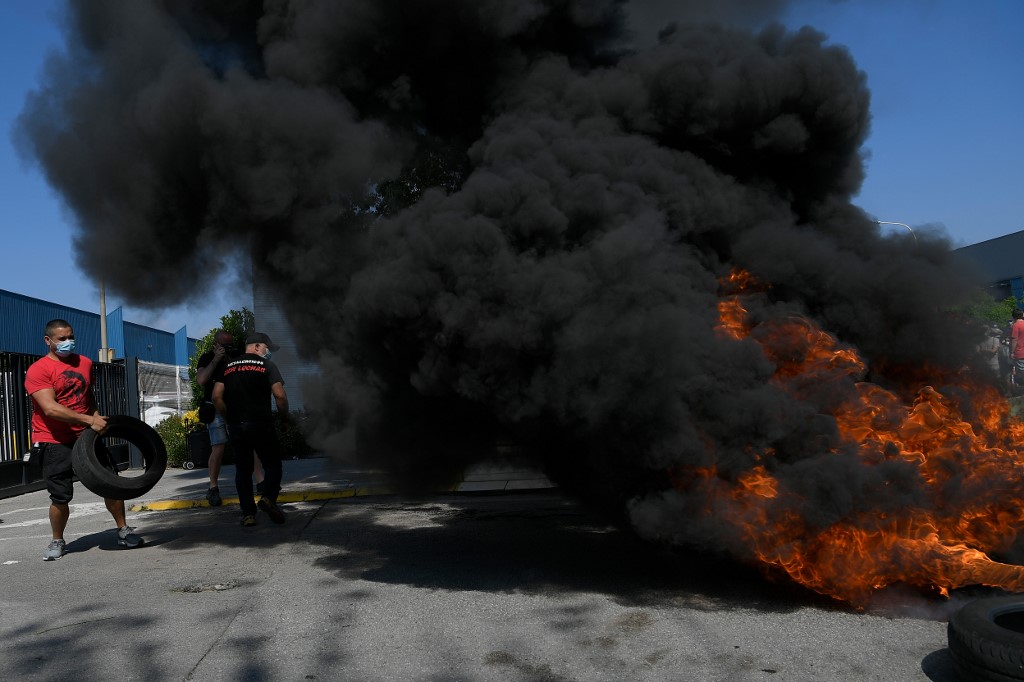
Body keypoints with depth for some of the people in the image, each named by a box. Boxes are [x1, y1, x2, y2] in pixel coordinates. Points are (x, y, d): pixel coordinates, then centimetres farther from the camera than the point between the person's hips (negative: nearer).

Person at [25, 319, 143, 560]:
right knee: (61, 496, -2)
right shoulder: (38, 370, -9)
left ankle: (123, 531, 14)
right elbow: (50, 408, -21)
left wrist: (98, 418, 6)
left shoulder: (85, 363, 10)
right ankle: (57, 542, 20)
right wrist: (89, 420, -27)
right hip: (55, 442, -4)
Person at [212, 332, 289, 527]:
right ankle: (268, 498, -17)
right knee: (272, 464, 6)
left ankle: (248, 513, 6)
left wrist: (229, 418, 16)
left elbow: (217, 397, 6)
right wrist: (284, 415, 7)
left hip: (236, 427, 4)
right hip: (261, 424, -4)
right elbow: (280, 395, -9)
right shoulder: (267, 365, 1)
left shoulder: (228, 367, 13)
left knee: (243, 469, 11)